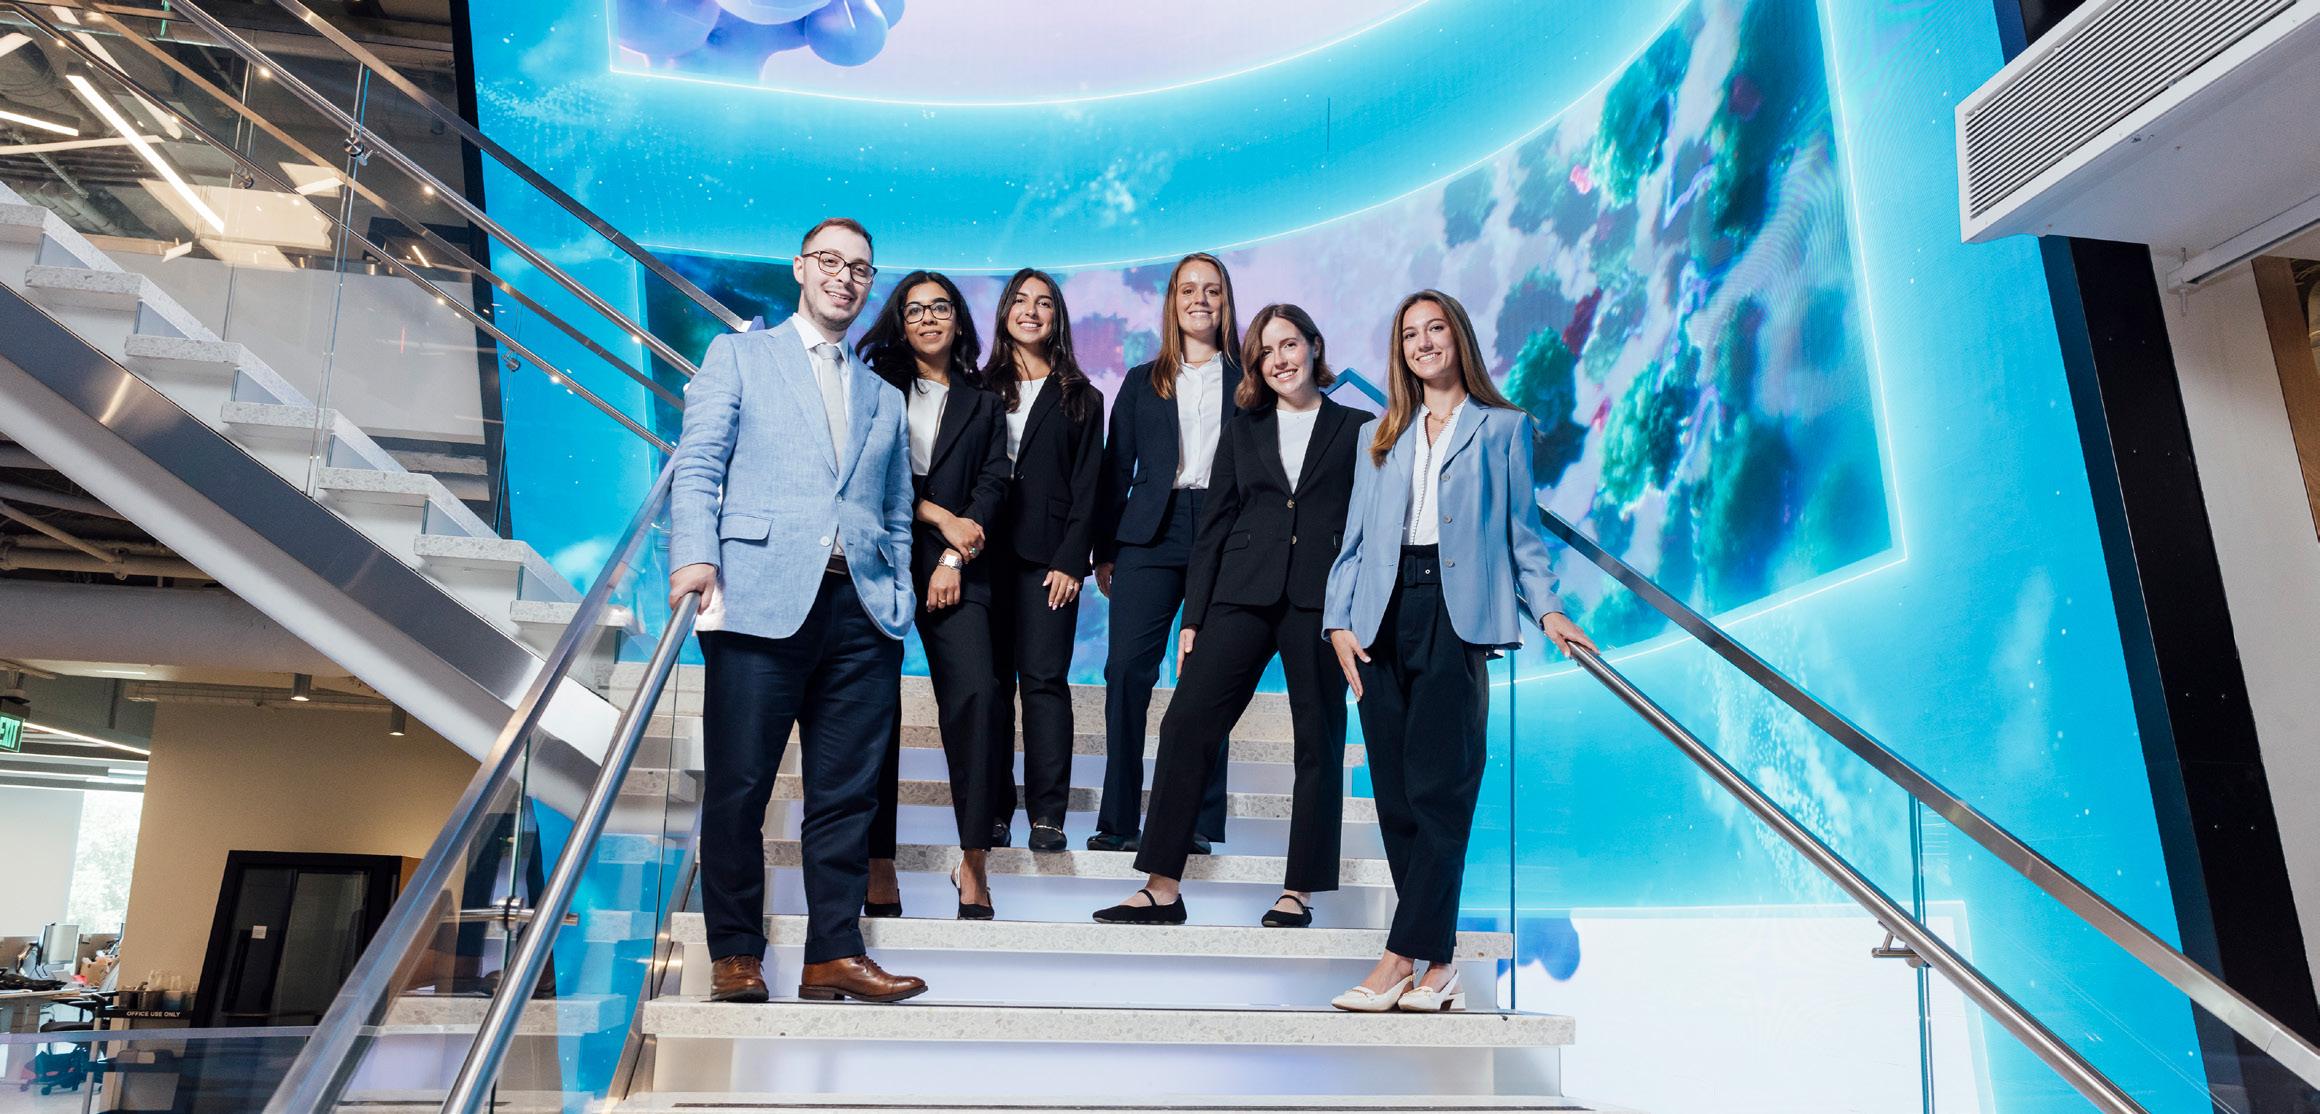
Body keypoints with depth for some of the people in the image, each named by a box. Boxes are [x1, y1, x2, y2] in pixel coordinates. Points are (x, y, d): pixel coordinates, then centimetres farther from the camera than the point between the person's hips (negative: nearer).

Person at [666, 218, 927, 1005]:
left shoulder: (885, 399, 25)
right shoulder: (738, 357, 15)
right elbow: (697, 465, 2)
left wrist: (900, 599, 7)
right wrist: (695, 554, -14)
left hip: (860, 612, 4)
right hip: (761, 601, -3)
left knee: (847, 793, 3)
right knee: (738, 786, -1)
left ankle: (833, 954, 10)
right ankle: (736, 954, 11)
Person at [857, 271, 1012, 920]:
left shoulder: (983, 404, 19)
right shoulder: (876, 389, 14)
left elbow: (993, 485, 7)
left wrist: (954, 557, -7)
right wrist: (940, 516, -7)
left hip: (953, 568, 1)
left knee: (975, 693, -16)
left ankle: (973, 861, -9)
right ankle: (879, 865, 2)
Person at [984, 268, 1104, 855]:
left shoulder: (1080, 399, 10)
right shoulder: (980, 389, 15)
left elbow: (1086, 487, 3)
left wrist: (1071, 561, -7)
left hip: (1048, 557, -2)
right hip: (987, 551, 2)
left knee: (1043, 678, -6)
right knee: (991, 680, 2)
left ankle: (1047, 813, -2)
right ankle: (992, 808, 9)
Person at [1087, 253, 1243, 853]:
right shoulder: (1142, 382, 15)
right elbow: (1116, 468, 12)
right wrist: (1104, 551, 6)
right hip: (1151, 534, 1)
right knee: (1127, 670, -7)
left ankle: (1199, 821, 7)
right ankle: (1119, 819, 0)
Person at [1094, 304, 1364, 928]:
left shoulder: (1356, 430, 8)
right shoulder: (1243, 431, 15)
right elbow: (1214, 526, 12)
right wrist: (1193, 617, 6)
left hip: (1322, 601, -2)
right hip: (1243, 596, 2)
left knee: (1318, 744, 3)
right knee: (1186, 723, -7)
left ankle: (1299, 892, 15)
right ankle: (1162, 888, -2)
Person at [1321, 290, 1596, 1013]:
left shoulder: (1502, 428, 13)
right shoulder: (1380, 436, 23)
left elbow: (1522, 528, 10)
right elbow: (1356, 536, 17)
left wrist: (1546, 605, -5)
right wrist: (1340, 619, 5)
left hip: (1459, 611, -3)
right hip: (1386, 615, 4)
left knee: (1437, 787, -11)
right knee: (1396, 793, -1)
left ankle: (1402, 960, -8)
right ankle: (1436, 967, 4)